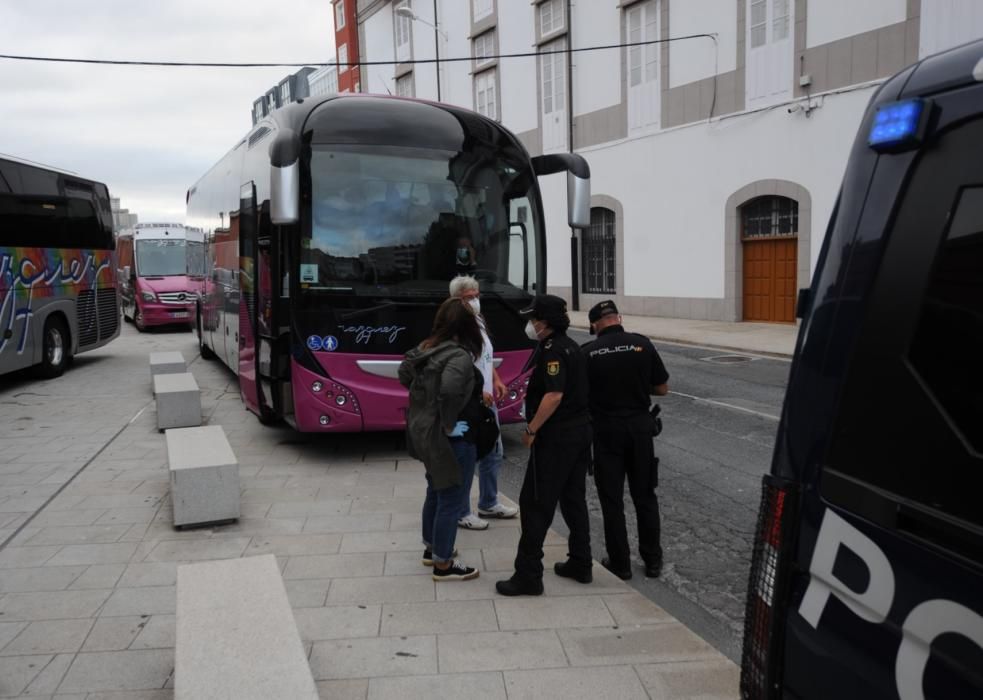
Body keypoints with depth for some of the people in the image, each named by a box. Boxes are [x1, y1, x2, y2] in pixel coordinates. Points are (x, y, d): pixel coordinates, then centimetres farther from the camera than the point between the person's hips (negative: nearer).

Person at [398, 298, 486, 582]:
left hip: (424, 432, 9)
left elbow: (404, 373, 18)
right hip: (451, 440, -9)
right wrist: (449, 425, -24)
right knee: (450, 500, 4)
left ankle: (432, 548, 39)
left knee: (435, 492, 24)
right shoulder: (460, 356, -22)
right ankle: (443, 564, 15)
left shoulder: (427, 348, 4)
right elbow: (449, 391, -37)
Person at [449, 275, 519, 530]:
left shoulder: (480, 322, 11)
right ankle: (461, 513, 14)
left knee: (493, 454, 19)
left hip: (487, 402, 10)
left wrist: (496, 380, 10)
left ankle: (488, 504, 36)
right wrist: (476, 392, -24)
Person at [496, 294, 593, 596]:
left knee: (535, 504, -3)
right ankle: (581, 564, 25)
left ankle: (528, 575, 1)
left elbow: (554, 395, -26)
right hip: (580, 432, 10)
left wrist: (531, 429, -19)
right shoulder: (571, 347, 13)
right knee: (574, 500, 17)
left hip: (555, 437, -10)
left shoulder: (552, 350, -16)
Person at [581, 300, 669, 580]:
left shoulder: (588, 352, -9)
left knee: (611, 499, 9)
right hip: (640, 426, 2)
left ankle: (620, 563, 17)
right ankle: (653, 560, 23)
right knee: (645, 496, 15)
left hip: (606, 430, -1)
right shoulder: (642, 344, -6)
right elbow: (662, 389, 1)